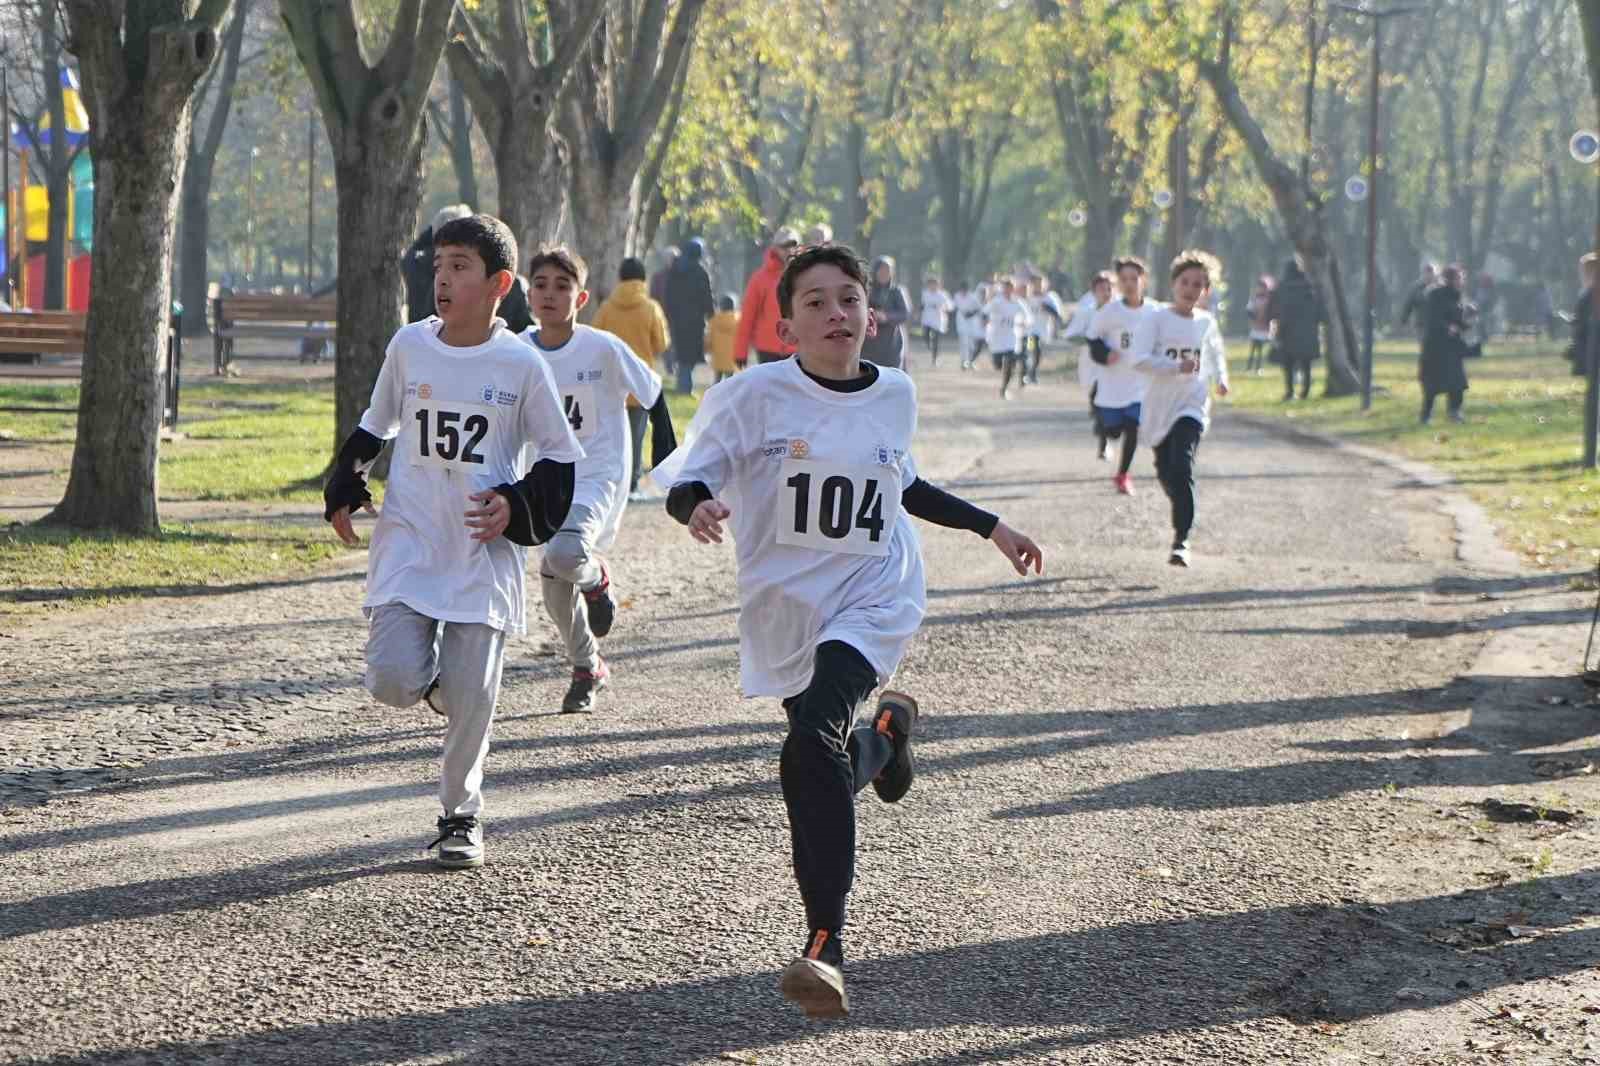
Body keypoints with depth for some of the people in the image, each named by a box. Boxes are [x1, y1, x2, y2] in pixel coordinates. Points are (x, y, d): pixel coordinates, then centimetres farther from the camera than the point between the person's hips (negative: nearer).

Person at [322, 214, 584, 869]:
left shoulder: (521, 365, -5)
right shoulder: (408, 346, 3)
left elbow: (561, 460, 5)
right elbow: (374, 426, 21)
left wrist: (517, 506, -10)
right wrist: (345, 491, 13)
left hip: (483, 555, -2)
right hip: (408, 545, 2)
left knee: (472, 697, -4)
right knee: (393, 680, -14)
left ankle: (461, 815, 18)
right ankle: (443, 680, 22)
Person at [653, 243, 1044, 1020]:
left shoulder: (894, 394, 3)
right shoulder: (755, 395, -8)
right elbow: (685, 476, -9)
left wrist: (990, 527, 25)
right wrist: (699, 506, -32)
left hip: (873, 600, -1)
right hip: (784, 610, 1)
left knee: (814, 743, -25)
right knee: (827, 769, 13)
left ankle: (825, 942, -24)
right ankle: (886, 730, 51)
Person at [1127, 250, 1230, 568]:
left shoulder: (1206, 323, 5)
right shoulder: (1159, 319, -5)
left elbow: (1217, 352, 27)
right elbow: (1140, 360, -15)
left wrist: (1220, 377, 10)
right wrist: (1177, 366, -26)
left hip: (1192, 407, 0)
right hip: (1160, 407, 0)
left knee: (1181, 469, -20)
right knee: (1166, 473, 11)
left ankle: (1182, 539, -20)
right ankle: (1184, 515, 44)